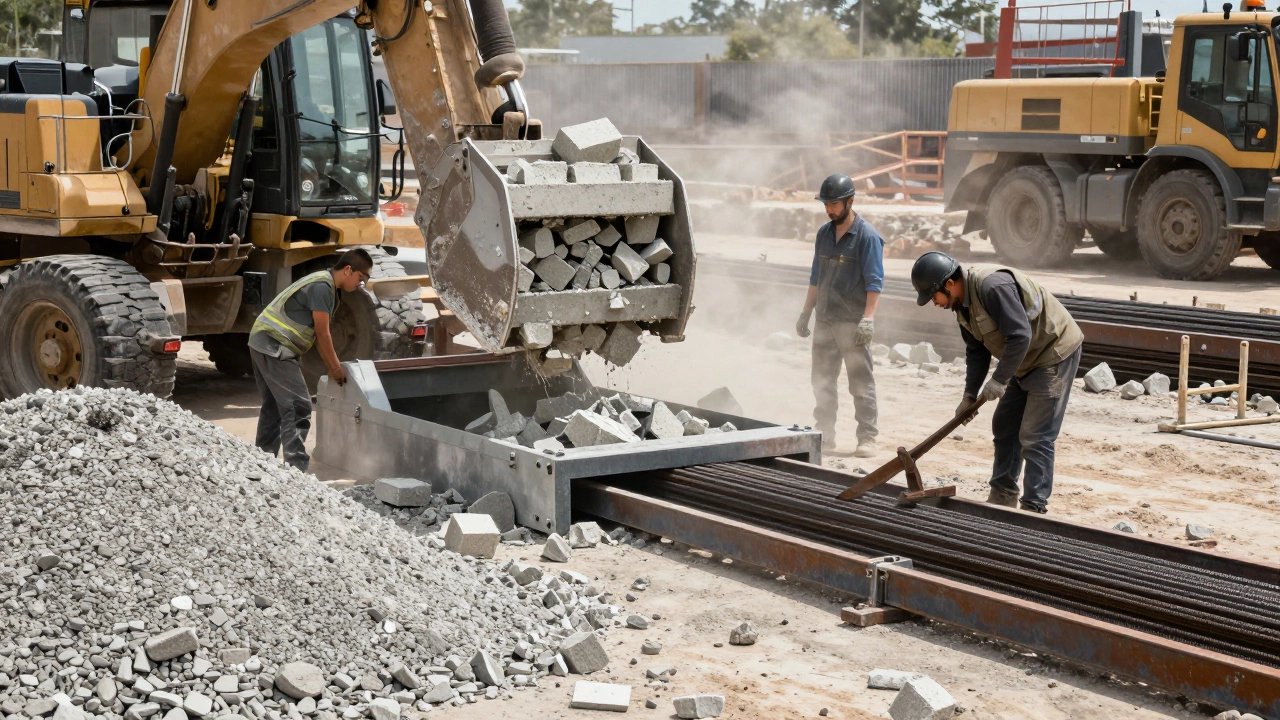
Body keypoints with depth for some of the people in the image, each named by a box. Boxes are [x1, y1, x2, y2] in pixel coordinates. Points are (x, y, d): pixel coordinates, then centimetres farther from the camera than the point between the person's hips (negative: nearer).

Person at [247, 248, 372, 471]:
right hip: (274, 345, -11)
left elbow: (319, 334, 17)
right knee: (298, 406, -12)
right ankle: (296, 468, -14)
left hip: (263, 343, 11)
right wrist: (336, 368, -6)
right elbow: (322, 334, -15)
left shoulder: (326, 286, 14)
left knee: (274, 405, 19)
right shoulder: (322, 286, -17)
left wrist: (331, 367, 15)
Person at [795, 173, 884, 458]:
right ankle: (824, 435, 19)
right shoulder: (824, 233, 12)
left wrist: (868, 319, -23)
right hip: (825, 320, 7)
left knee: (861, 383, -3)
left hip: (852, 323, -7)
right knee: (822, 381, 10)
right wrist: (806, 313, 18)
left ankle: (867, 439, 1)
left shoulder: (867, 236, -8)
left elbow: (874, 282, -13)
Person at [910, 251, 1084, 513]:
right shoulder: (962, 302, 2)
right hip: (1027, 359, 10)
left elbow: (1020, 336, -30)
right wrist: (969, 396, 5)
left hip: (1055, 352, -10)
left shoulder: (992, 286, -29)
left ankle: (1035, 508, -6)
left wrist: (999, 380, -23)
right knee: (1004, 427, 14)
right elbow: (976, 351, 10)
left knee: (1035, 437, -11)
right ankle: (1002, 497, 24)